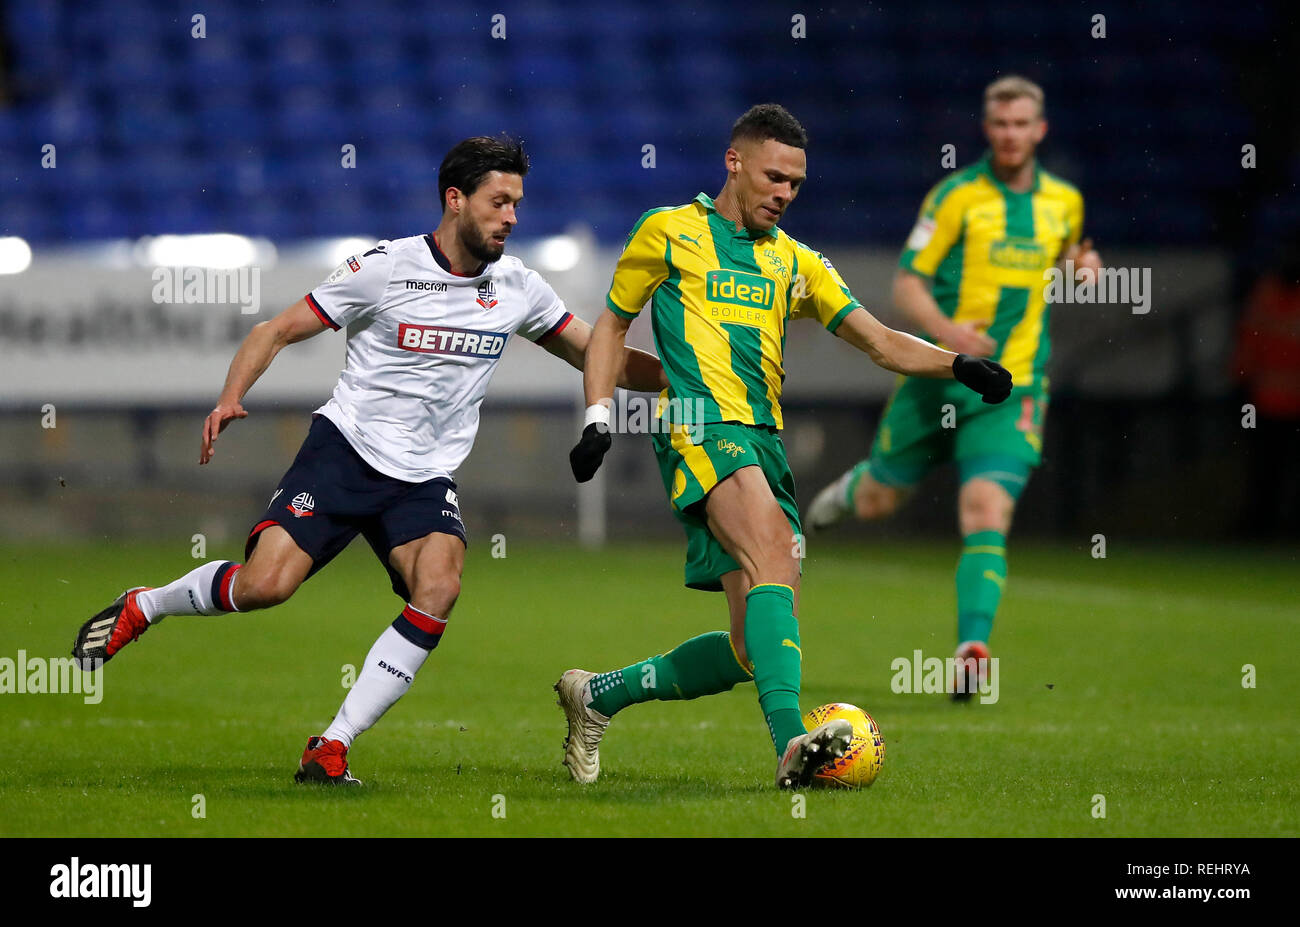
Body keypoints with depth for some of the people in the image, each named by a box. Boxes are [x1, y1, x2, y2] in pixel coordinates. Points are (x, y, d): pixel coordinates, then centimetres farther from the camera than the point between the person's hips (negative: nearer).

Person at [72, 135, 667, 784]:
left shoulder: (516, 286, 5)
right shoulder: (385, 268, -8)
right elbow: (278, 330, -4)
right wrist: (230, 398, -20)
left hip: (425, 480, 4)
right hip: (345, 447, -4)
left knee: (438, 589, -26)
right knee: (265, 584, -21)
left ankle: (330, 749, -18)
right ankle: (140, 608, 12)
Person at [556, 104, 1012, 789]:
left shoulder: (793, 262, 22)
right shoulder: (669, 232, 11)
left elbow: (880, 343, 17)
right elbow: (612, 325, 16)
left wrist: (958, 365, 0)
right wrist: (597, 418, 4)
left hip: (765, 444, 6)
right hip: (701, 426, -6)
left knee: (752, 651, 0)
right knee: (774, 552, -32)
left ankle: (596, 695, 21)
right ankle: (791, 742, -46)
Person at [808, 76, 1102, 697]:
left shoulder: (1064, 202, 7)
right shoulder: (957, 195, -7)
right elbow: (906, 284, -8)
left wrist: (1080, 269, 3)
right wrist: (946, 330, -27)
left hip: (1011, 391, 1)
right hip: (935, 382, -1)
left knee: (986, 516, -18)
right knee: (878, 502, 15)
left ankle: (973, 649, -24)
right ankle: (852, 486, 52)